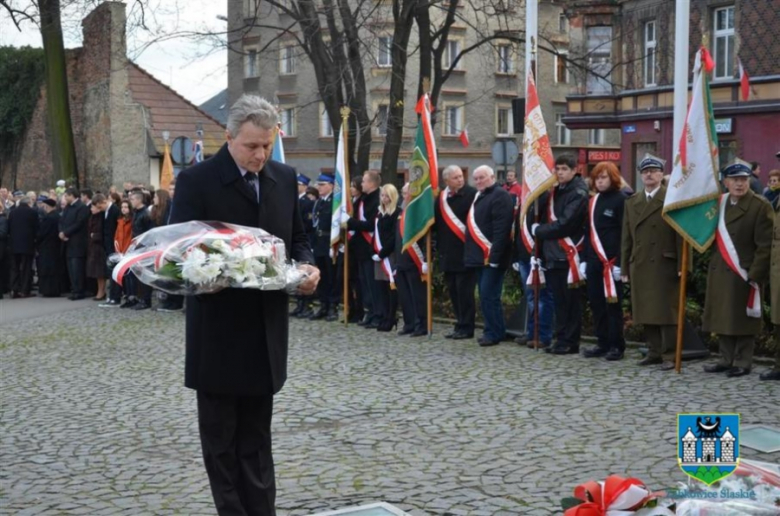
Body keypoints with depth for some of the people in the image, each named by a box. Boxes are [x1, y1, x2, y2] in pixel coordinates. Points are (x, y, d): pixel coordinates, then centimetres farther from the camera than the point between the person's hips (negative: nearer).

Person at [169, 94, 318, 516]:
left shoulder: (284, 178, 6)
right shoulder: (196, 180, -9)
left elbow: (297, 239, 14)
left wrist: (305, 266, -8)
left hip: (265, 329, 5)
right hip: (218, 331, -4)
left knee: (256, 438, 14)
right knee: (220, 438, 7)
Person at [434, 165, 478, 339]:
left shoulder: (472, 194, -8)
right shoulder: (441, 198, 11)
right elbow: (437, 223, 15)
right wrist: (440, 247, 9)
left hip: (465, 252, -6)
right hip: (448, 253, 7)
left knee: (464, 291, -4)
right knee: (453, 291, 11)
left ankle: (466, 327, 3)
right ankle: (460, 325, 20)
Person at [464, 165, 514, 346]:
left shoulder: (500, 196, -12)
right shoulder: (479, 197, 19)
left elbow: (501, 229, -20)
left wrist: (493, 256, -25)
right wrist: (472, 253, 15)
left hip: (492, 257, -10)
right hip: (481, 256, 10)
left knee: (488, 296, -9)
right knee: (485, 296, 12)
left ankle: (494, 333, -2)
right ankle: (492, 331, 19)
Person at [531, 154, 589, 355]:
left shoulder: (578, 194, -8)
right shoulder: (554, 192, 17)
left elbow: (564, 225, -16)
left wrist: (538, 230, -6)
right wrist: (539, 229, -3)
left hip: (568, 256, -7)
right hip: (553, 255, 7)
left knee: (570, 302, -2)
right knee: (559, 301, 10)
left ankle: (570, 342, 3)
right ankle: (561, 339, 16)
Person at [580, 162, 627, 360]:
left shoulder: (621, 200, -6)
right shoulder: (592, 201, 14)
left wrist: (619, 262, -16)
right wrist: (584, 259, 12)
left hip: (612, 261, -7)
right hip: (594, 260, 7)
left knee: (612, 304, -2)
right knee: (596, 303, 9)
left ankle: (617, 346, 6)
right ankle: (603, 343, 17)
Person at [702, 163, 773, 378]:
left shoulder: (760, 206, -6)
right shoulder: (718, 203, 11)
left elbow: (765, 245, -10)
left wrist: (754, 274, -15)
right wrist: (711, 264, 4)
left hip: (744, 273, -5)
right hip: (719, 271, 6)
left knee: (742, 318, -1)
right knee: (723, 318, 9)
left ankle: (742, 363, 7)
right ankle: (726, 360, 18)